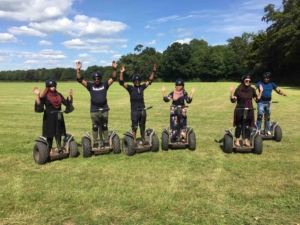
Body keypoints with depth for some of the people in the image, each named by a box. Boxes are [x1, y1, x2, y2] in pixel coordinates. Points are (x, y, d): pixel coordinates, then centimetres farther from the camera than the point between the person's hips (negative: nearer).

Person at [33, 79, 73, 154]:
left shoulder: (59, 95, 7)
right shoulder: (45, 96, -6)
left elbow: (66, 103, 6)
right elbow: (39, 105, -19)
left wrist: (70, 95, -3)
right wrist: (37, 95, -28)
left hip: (58, 117, 4)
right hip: (49, 117, -4)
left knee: (58, 133, 10)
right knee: (50, 133, 3)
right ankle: (50, 149, 14)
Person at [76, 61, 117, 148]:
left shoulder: (105, 84, 3)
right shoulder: (90, 85, 1)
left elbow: (113, 78, -4)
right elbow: (80, 80, -6)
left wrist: (114, 69, -18)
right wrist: (78, 70, -19)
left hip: (104, 109, 1)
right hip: (94, 110, 0)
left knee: (104, 127, 11)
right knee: (95, 127, 7)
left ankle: (106, 141, 21)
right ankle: (95, 143, 16)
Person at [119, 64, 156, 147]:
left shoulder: (142, 87, 7)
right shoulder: (130, 88, -4)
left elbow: (150, 80, 14)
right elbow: (121, 82, -14)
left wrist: (153, 71, 10)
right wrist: (121, 72, -24)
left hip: (142, 110, 4)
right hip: (134, 111, -4)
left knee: (142, 126, 15)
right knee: (134, 127, 3)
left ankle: (143, 139, 29)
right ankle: (134, 141, 13)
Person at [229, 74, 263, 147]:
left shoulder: (252, 90, 4)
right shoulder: (238, 89, -7)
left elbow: (257, 99, 7)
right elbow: (233, 100, -10)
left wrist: (261, 91, 3)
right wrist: (231, 92, -20)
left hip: (249, 110, 3)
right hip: (240, 110, -3)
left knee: (248, 126, 7)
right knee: (239, 126, 3)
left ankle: (246, 141, 18)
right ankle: (237, 141, 15)